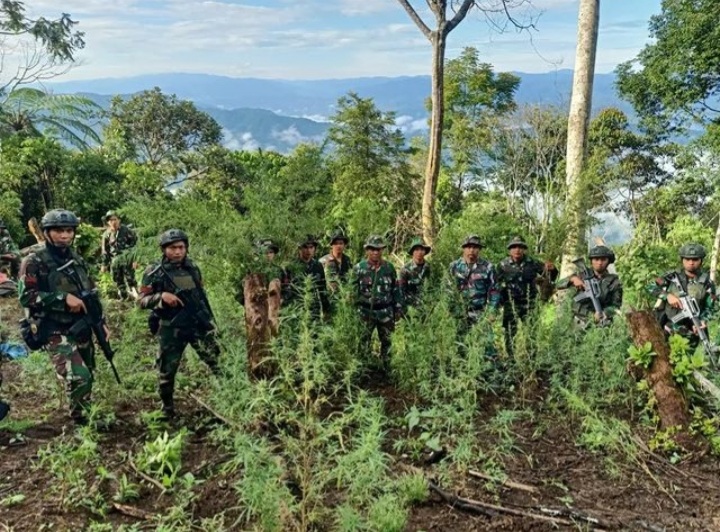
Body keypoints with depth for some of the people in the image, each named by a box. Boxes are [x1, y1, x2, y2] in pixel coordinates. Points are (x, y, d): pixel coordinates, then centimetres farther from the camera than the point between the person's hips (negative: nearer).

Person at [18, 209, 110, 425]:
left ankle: (87, 416, 32)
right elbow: (26, 296, -17)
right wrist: (63, 297, -22)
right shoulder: (34, 262, -9)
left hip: (81, 328, 6)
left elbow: (92, 293, 15)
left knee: (87, 376, 14)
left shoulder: (77, 260, 9)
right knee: (78, 378, -18)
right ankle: (82, 422, -1)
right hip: (55, 331, -6)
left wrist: (101, 321, 8)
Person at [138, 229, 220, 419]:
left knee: (218, 363, -2)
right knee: (167, 372, 8)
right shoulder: (154, 272, -8)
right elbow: (141, 301, -8)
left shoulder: (193, 268, 6)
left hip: (199, 324, 3)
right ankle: (167, 410, 27)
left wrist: (210, 320, 18)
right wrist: (161, 296, -26)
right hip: (171, 329, -3)